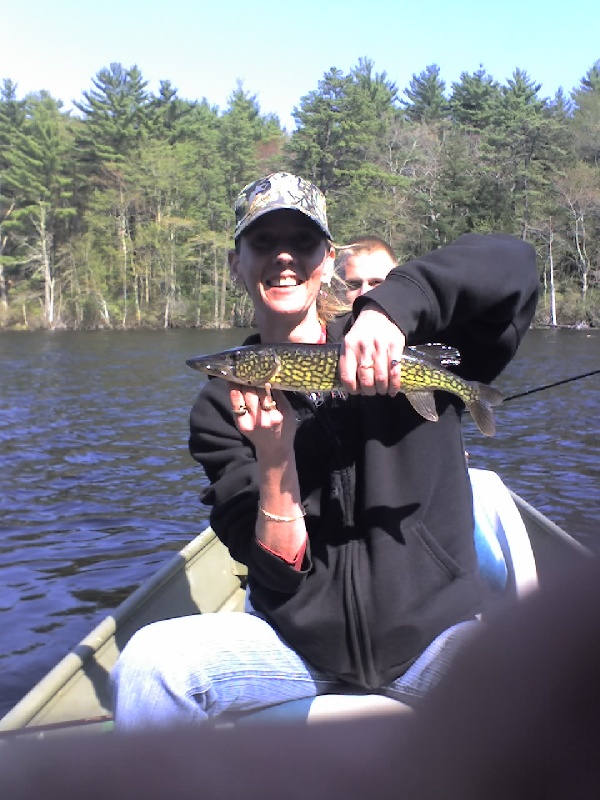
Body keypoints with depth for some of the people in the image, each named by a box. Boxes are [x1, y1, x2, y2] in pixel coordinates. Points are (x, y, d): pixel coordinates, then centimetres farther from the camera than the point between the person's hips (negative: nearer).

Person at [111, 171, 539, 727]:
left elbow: (513, 262, -14)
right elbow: (279, 569, -6)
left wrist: (394, 304, -29)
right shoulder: (223, 407, 0)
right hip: (299, 637, 2)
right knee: (147, 663, -24)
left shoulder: (396, 342, -1)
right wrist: (275, 457, -25)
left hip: (431, 627, -1)